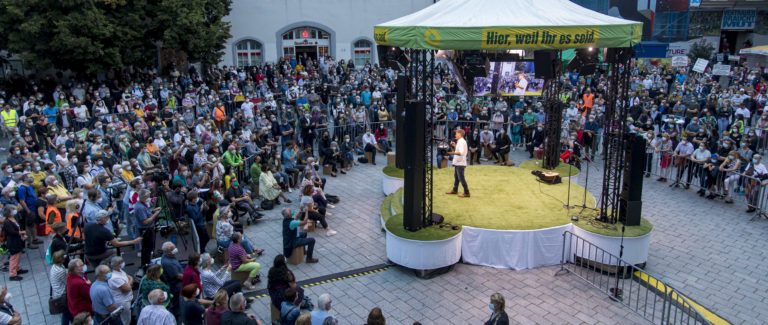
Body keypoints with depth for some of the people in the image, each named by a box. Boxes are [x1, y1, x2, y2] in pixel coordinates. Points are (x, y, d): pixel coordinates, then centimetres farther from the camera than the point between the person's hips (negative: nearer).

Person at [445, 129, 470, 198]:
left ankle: (466, 193, -4)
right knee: (456, 176, 20)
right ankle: (454, 190, 33)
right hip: (457, 163, 11)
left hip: (460, 163, -11)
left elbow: (461, 153, -29)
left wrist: (453, 153, -41)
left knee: (461, 178, -8)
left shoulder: (462, 142, -16)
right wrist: (454, 145, 17)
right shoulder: (460, 141, 16)